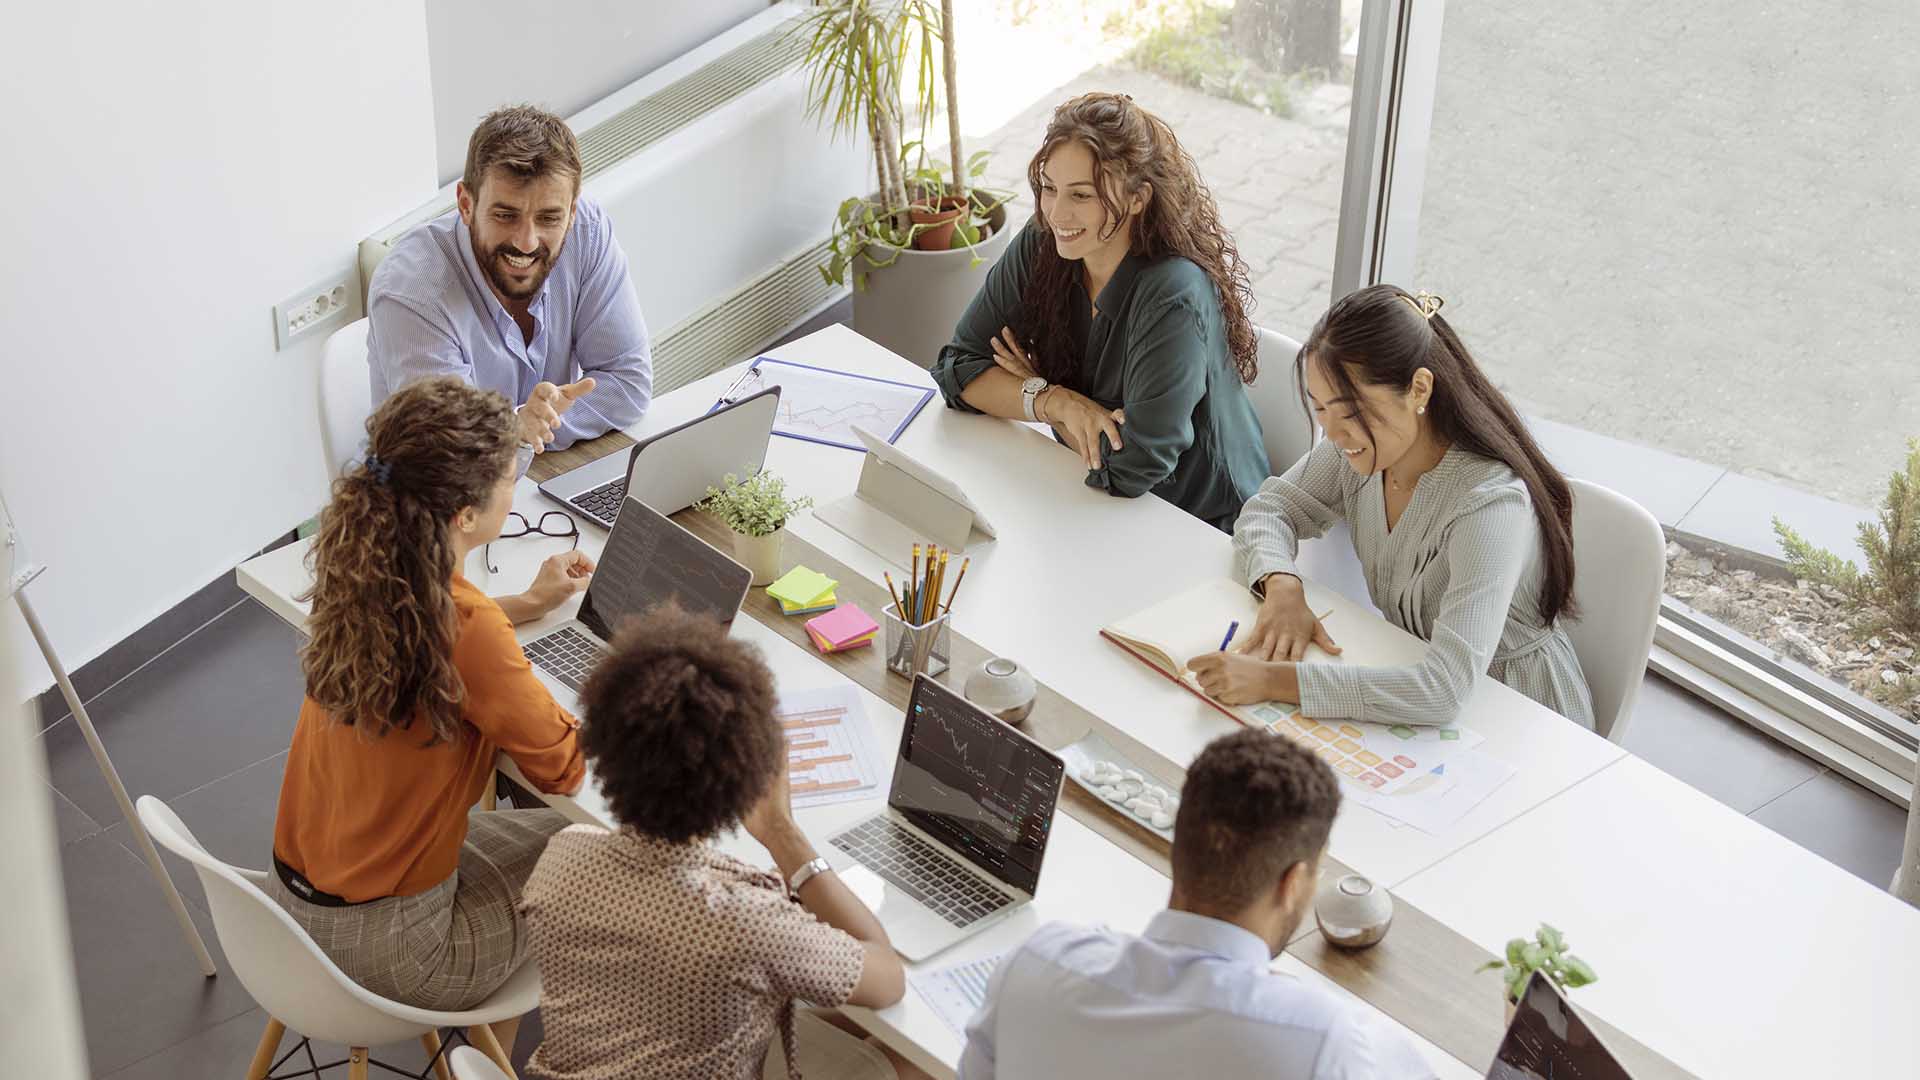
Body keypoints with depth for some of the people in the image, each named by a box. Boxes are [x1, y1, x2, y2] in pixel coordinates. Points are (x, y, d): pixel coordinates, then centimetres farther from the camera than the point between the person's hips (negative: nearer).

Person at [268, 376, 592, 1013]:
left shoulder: (362, 577, -7)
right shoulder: (469, 632, -30)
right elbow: (564, 766, -16)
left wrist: (526, 605, 17)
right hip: (379, 948, -7)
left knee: (548, 830, 25)